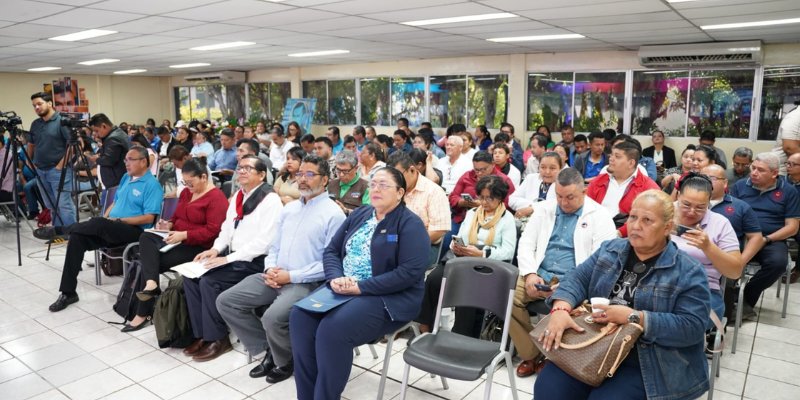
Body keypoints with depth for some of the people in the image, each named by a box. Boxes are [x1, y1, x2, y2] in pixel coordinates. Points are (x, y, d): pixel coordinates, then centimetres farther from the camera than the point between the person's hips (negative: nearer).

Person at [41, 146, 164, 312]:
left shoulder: (152, 185, -9)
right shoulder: (126, 178, 18)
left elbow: (149, 218, -15)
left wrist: (119, 220, -16)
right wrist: (104, 219, 4)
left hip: (134, 231, -8)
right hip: (110, 229, 8)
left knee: (98, 224, -36)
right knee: (77, 237, -16)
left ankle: (58, 230, -10)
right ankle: (68, 292, -12)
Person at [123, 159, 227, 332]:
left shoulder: (216, 198, -12)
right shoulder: (186, 193, 17)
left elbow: (212, 231, -19)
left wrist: (183, 235, -24)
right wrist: (168, 225, 2)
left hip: (197, 247, -8)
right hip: (177, 240, 8)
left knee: (152, 261, -18)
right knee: (145, 238, -22)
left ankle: (144, 313, -7)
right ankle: (150, 283, -38)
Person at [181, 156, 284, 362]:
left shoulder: (270, 200, -14)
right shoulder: (237, 196, 14)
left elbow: (264, 241, -21)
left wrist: (228, 259, -21)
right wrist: (216, 249, 0)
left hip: (254, 261, -8)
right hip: (232, 254, 8)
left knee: (210, 281, -23)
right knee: (191, 276, -8)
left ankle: (218, 338, -6)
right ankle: (201, 334, 1)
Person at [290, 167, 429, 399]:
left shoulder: (410, 224, -8)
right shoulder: (359, 215, 13)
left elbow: (410, 273, -19)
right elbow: (331, 250, 12)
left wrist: (360, 287, -20)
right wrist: (335, 278, -11)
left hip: (389, 298, -6)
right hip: (343, 289, 7)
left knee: (332, 329, -28)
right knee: (300, 317, -16)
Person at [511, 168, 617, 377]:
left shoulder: (600, 216, 0)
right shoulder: (544, 208, 13)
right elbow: (526, 243, 10)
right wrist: (530, 273, -8)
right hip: (539, 274, 4)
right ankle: (530, 355, -1)